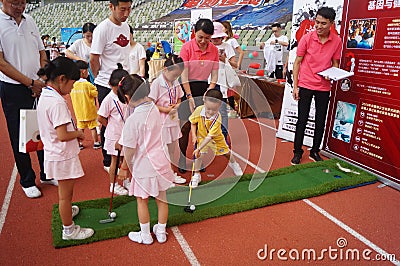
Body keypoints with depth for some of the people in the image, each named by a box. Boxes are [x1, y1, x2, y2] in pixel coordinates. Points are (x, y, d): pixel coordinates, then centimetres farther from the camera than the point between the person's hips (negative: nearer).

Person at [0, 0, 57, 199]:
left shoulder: (29, 20, 9)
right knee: (19, 137, 5)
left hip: (38, 87, 5)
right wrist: (31, 83, -15)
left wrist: (43, 81, 0)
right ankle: (27, 181, 21)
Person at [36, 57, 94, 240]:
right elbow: (63, 135, -28)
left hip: (53, 154, 9)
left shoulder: (44, 96, 5)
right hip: (63, 156, -9)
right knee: (65, 194, 6)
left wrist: (74, 133, 7)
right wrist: (78, 133, -11)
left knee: (65, 191, 29)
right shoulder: (57, 102, -26)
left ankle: (67, 211, 51)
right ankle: (69, 230, 22)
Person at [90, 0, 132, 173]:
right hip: (107, 86, -7)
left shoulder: (125, 26, 10)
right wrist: (102, 79, 0)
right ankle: (109, 162, 19)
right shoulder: (102, 29, -14)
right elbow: (93, 59, -11)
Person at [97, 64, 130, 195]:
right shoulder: (109, 99, -16)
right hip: (114, 135, -5)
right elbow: (101, 118, -14)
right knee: (115, 160, 6)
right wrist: (112, 127, -5)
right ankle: (113, 185, 22)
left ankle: (126, 181, 33)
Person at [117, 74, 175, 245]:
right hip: (161, 161, 6)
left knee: (142, 200, 15)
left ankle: (145, 235, 31)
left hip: (143, 166, -6)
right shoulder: (155, 110, -2)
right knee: (161, 198, 18)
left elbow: (129, 149, -17)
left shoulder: (133, 120, -22)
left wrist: (127, 165, 3)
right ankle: (161, 232, 35)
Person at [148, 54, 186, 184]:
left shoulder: (175, 83, 5)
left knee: (172, 149, 17)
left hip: (173, 120, 7)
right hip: (161, 121, -7)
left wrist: (177, 105, -5)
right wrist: (165, 109, -21)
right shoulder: (157, 83, -15)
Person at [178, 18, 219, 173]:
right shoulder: (187, 47, -10)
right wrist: (189, 97, -17)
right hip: (187, 88, -3)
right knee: (186, 126, -4)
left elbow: (214, 75, 3)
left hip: (204, 88, 3)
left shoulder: (214, 50, 1)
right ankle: (182, 160, 11)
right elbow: (183, 75, -13)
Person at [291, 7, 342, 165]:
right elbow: (297, 62, -2)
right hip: (305, 85, -2)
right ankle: (297, 152, 15)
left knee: (320, 122, 9)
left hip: (324, 87, 2)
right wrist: (295, 86, -5)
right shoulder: (307, 38, -7)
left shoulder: (337, 41, -2)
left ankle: (315, 152, 25)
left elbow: (335, 64, 9)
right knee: (302, 120, 2)